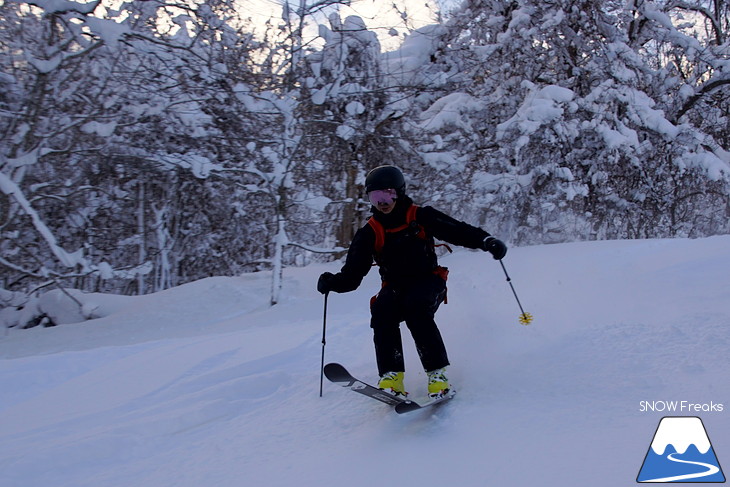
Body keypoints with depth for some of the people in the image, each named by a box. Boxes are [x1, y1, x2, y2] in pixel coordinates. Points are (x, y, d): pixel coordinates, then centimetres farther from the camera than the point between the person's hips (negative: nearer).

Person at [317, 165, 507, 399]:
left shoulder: (420, 217, -2)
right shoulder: (369, 233, 3)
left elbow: (457, 231, -4)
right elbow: (352, 274, -2)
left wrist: (486, 241, -21)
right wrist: (332, 282, -22)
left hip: (428, 282, -2)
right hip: (395, 288, 2)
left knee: (415, 309, -33)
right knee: (382, 310, -29)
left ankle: (437, 373, -27)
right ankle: (391, 376, -28)